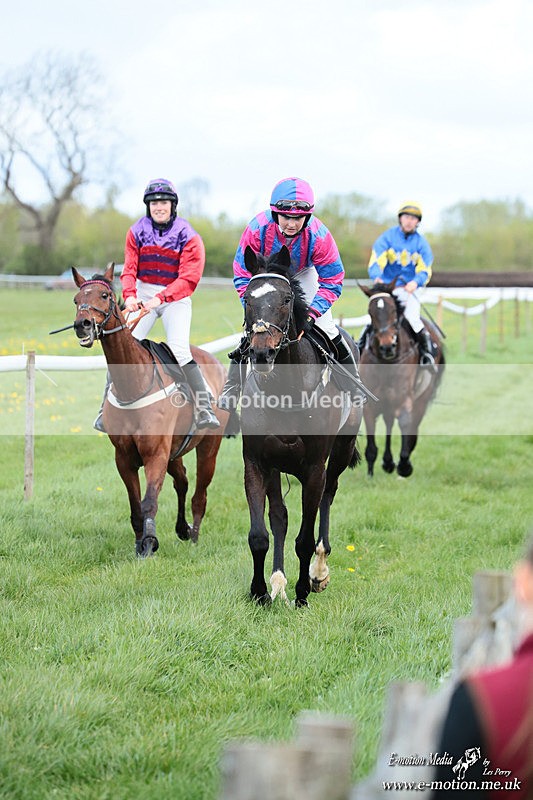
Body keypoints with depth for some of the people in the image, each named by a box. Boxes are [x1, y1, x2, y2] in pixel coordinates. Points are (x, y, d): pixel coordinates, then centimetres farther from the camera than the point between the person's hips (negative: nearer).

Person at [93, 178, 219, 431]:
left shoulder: (188, 236, -9)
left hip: (175, 297, -3)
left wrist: (160, 298, -30)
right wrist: (129, 295, -24)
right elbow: (129, 270, -3)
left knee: (179, 350, -20)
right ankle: (107, 406, 1)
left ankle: (204, 408, -17)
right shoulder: (137, 232, 2)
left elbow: (188, 279, -17)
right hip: (143, 293, 3)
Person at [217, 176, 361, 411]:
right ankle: (232, 388, 1)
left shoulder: (318, 235, -36)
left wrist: (311, 313, -38)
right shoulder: (258, 228, -36)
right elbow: (242, 275, -26)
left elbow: (331, 281, -26)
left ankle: (352, 380, 16)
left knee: (324, 326, -5)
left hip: (304, 275, 0)